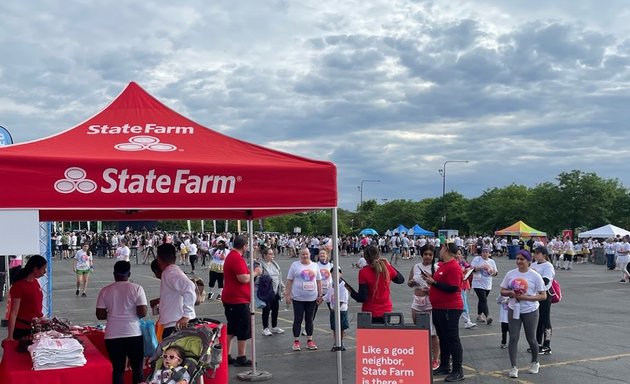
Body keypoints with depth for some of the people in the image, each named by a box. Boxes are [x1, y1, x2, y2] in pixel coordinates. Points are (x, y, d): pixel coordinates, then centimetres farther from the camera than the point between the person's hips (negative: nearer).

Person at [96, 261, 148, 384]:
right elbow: (142, 312, -11)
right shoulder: (136, 289, -5)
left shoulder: (105, 290, 0)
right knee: (137, 368, 9)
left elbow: (100, 315, 1)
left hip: (112, 335, 2)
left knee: (118, 369, 10)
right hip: (133, 334, -2)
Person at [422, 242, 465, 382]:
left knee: (452, 339, -4)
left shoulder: (453, 267, -18)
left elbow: (453, 288, -25)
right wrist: (431, 281, 5)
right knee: (443, 338, 17)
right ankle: (444, 366, 27)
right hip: (439, 308, 10)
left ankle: (458, 371, 2)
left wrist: (433, 282, -21)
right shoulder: (443, 265, 12)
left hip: (449, 309, -10)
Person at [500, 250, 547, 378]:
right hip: (514, 310, 2)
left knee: (531, 339, 10)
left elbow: (543, 296, -7)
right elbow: (502, 291, 8)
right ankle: (514, 367, 3)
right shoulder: (510, 274, 1)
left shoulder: (535, 276, -7)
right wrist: (511, 293, -15)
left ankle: (535, 363, 35)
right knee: (513, 338, -4)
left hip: (530, 311, -2)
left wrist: (526, 297, -19)